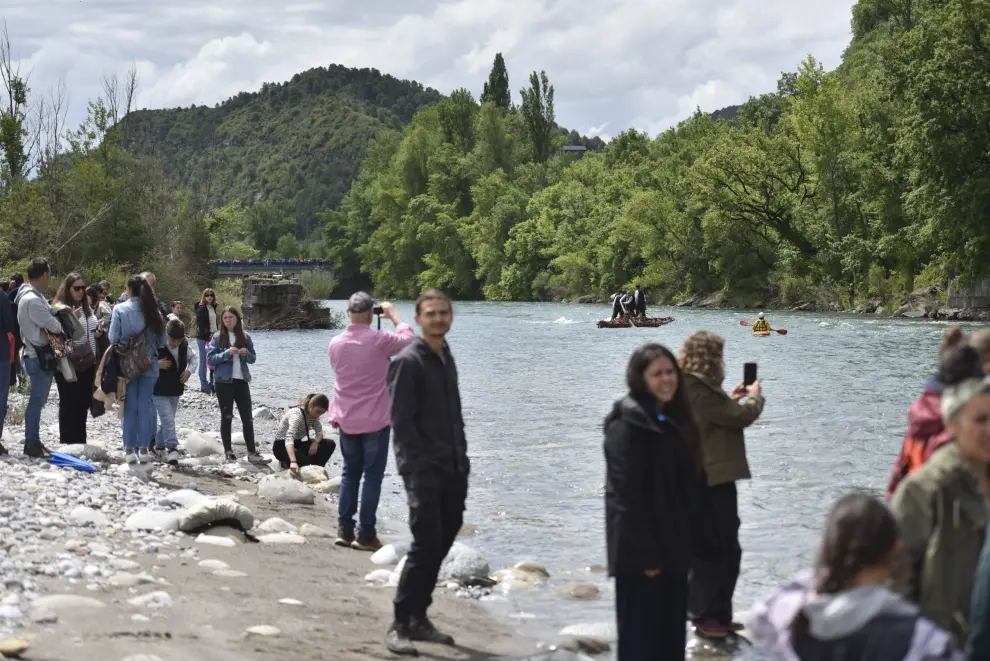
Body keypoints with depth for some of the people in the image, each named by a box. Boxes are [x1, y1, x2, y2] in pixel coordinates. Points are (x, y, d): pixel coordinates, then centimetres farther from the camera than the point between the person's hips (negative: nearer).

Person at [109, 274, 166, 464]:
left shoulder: (120, 309, -10)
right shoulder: (154, 311, -3)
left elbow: (113, 338, -9)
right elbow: (161, 340, 2)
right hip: (149, 365, 1)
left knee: (130, 406, 6)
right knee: (145, 406, 7)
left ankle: (130, 448, 4)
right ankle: (144, 448, 6)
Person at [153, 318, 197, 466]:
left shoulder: (184, 346, -2)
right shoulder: (157, 346, -20)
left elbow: (193, 357, 18)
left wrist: (189, 370, 0)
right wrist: (156, 364, -26)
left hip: (176, 390, 6)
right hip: (159, 391, -6)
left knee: (167, 420, 18)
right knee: (168, 420, -14)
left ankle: (159, 445, 34)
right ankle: (172, 448, -13)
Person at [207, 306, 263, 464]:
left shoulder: (245, 337, 6)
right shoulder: (218, 337, -2)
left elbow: (253, 358, 10)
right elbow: (210, 358, -7)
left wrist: (247, 353, -12)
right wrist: (227, 353, -21)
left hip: (242, 381, 3)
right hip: (224, 382, -3)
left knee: (247, 417, 0)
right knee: (226, 417, 4)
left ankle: (252, 452, 3)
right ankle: (228, 452, 9)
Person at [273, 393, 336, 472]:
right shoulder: (297, 414, -29)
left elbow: (319, 431, 4)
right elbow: (289, 439, -42)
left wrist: (316, 443, -23)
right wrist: (293, 462, -57)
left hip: (298, 443, 7)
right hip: (282, 446, -7)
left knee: (330, 444, -11)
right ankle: (286, 463, -4)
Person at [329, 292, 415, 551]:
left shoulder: (336, 343, -2)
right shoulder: (379, 341, -17)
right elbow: (408, 339, 1)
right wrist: (393, 315, 12)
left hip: (346, 420, 5)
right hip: (375, 420, -5)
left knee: (350, 473, 15)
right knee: (373, 475, 2)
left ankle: (344, 530, 14)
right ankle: (366, 534, 1)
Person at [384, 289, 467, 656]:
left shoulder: (446, 358, 14)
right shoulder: (409, 361, -9)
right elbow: (401, 420, -14)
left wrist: (461, 461, 11)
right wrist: (420, 467, -18)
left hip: (451, 471, 8)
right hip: (423, 471, -8)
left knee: (441, 545, 10)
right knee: (425, 545, -12)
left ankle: (419, 618, 20)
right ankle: (400, 625, -5)